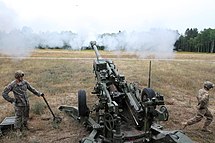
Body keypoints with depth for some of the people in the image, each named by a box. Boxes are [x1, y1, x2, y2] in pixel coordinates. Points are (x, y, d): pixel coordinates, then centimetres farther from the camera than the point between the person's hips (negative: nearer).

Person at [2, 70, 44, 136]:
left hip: (26, 103, 5)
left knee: (26, 116, 20)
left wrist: (39, 93, 8)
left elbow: (31, 89, 9)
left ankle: (25, 125, 42)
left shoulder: (25, 82, -3)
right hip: (18, 104, -5)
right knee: (18, 117, 6)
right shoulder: (12, 85, -16)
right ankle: (18, 130, 23)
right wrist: (12, 100, -13)